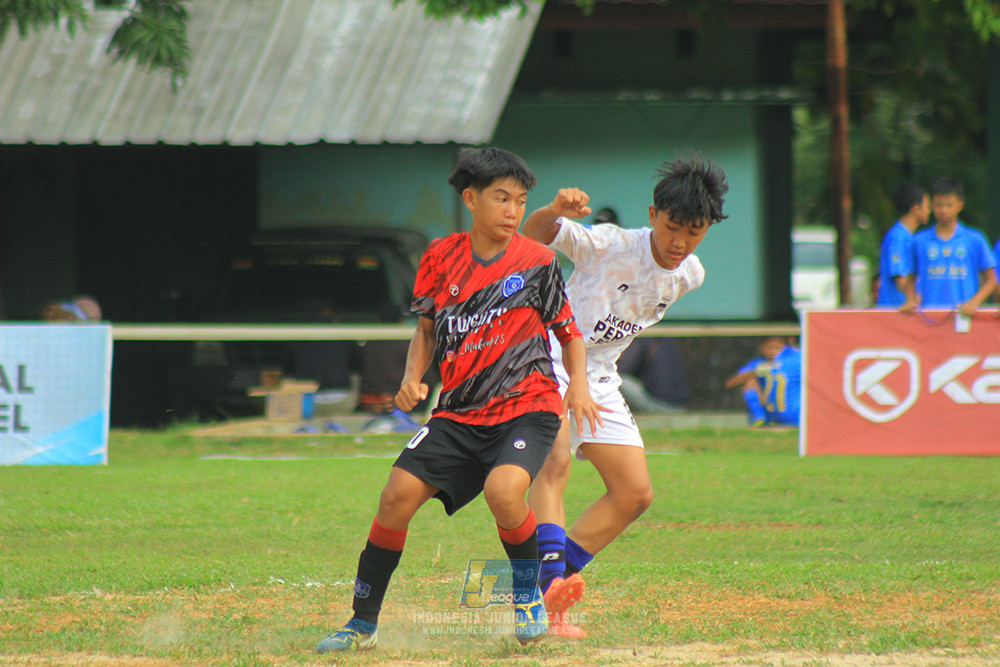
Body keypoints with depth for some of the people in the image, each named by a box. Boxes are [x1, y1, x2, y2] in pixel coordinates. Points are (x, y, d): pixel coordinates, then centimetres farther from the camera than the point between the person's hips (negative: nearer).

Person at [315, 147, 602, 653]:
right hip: (459, 414, 3)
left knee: (503, 489, -31)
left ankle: (531, 595, -3)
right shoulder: (441, 257, 5)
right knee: (398, 495, -11)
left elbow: (569, 331, 8)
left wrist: (578, 384, -8)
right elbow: (428, 327, 17)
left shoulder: (537, 262, -1)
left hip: (527, 407, -3)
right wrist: (413, 378, 1)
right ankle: (362, 625, 4)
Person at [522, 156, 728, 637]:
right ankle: (551, 579, -37)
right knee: (555, 458, -30)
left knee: (635, 494, 2)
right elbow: (535, 235, -28)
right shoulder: (609, 245, -18)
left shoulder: (689, 276, 0)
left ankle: (552, 582, 6)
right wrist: (555, 213, -50)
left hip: (598, 380, 7)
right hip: (548, 360, -7)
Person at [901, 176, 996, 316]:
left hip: (964, 314, -1)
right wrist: (911, 302, -2)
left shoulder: (975, 240, 6)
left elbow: (991, 280, 8)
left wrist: (974, 302, -8)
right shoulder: (919, 241, 10)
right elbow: (911, 279, 16)